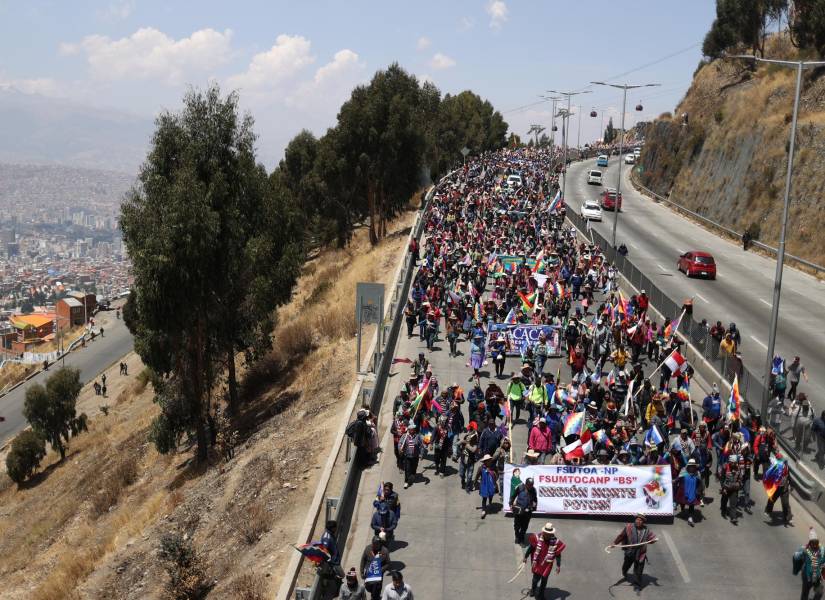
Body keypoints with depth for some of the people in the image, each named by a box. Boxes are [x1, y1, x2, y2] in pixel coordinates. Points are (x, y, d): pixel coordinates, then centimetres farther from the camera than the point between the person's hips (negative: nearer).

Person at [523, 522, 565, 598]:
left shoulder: (556, 542, -16)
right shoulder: (537, 538, -16)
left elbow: (558, 554, -6)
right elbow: (530, 547, -3)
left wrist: (558, 565, -5)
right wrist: (525, 557, 5)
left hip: (547, 565, 0)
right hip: (537, 563, 0)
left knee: (544, 580, 15)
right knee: (536, 577, 10)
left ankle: (541, 594, 39)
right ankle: (533, 589, 43)